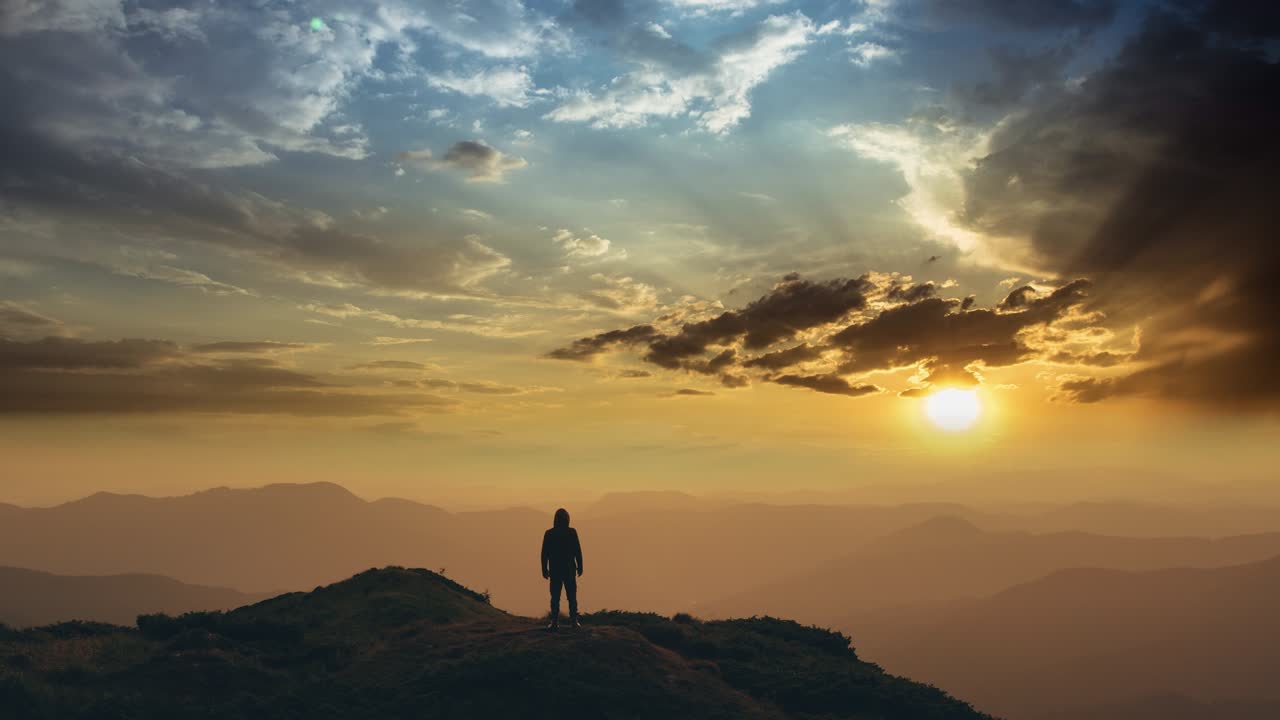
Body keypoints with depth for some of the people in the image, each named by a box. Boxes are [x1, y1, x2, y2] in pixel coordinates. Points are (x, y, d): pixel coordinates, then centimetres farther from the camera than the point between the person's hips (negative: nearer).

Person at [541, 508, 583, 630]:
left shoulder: (549, 534, -4)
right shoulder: (572, 532, -6)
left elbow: (544, 553, -2)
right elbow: (578, 552, -4)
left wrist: (544, 569, 5)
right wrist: (580, 567, 5)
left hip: (555, 570, 0)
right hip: (569, 569, 0)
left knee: (555, 597, 4)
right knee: (572, 596, 8)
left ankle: (555, 622, 0)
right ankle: (573, 620, 7)